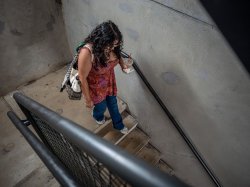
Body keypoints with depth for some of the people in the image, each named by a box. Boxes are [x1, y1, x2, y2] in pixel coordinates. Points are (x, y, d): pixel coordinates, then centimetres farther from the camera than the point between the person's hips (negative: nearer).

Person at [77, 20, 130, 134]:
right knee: (101, 106, 23)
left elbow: (117, 54, 6)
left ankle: (118, 124, 53)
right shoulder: (87, 52, -37)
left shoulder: (111, 47, -20)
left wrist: (123, 65, -14)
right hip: (95, 85, -4)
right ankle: (97, 116, 62)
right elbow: (82, 78, -26)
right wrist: (88, 99, -16)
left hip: (109, 80, 5)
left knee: (113, 103, 25)